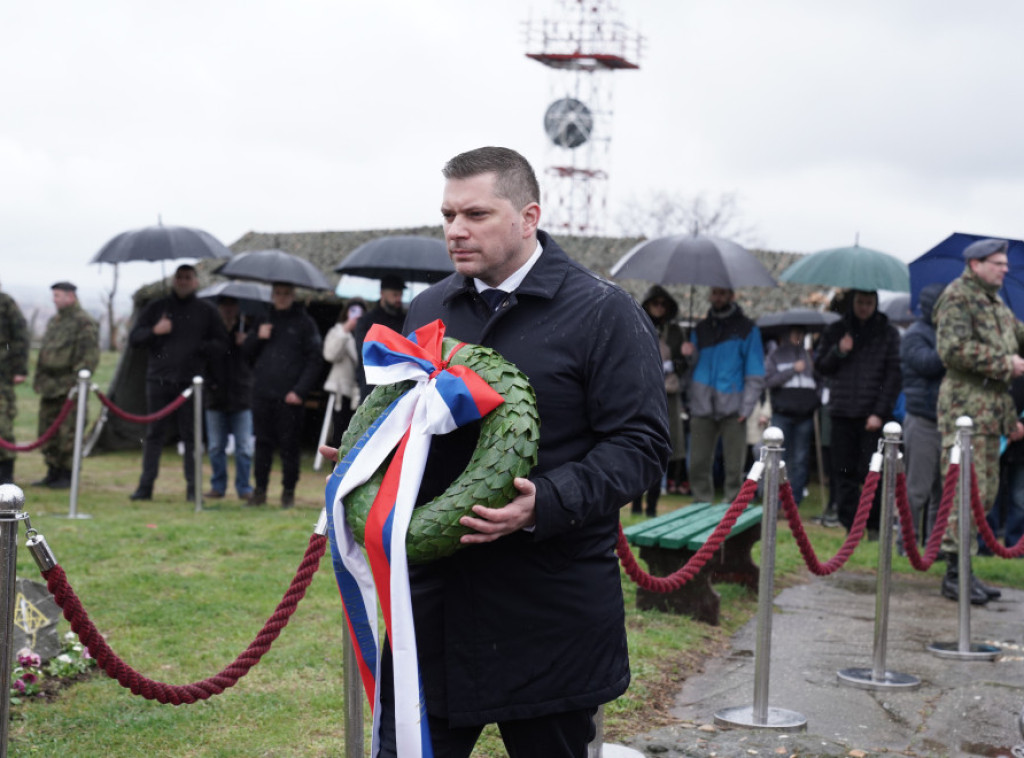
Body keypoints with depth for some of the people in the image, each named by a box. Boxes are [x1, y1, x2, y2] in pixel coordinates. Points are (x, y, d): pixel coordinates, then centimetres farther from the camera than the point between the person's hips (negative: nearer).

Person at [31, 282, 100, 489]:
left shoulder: (84, 322, -8)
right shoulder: (54, 322, 19)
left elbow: (90, 356, -14)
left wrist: (78, 380, -19)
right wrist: (39, 379, 19)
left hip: (68, 387, -9)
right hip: (50, 387, 9)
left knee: (68, 433, -6)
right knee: (48, 432, 11)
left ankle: (67, 476, 0)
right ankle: (53, 473, 19)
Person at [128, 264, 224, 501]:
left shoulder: (207, 311, 9)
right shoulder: (156, 308, 12)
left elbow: (219, 343, 9)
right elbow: (133, 338, 10)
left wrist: (200, 347, -11)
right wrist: (154, 331, -9)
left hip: (190, 381, -1)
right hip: (158, 380, 1)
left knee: (190, 435, 0)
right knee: (154, 433, 3)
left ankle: (193, 487, 4)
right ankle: (146, 485, 7)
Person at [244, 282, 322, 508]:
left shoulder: (304, 323, 2)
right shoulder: (264, 320, 16)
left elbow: (314, 360, -2)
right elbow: (247, 352, 19)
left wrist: (300, 391, -11)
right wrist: (258, 337, -3)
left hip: (290, 397, -4)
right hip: (262, 395, 4)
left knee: (289, 445, 0)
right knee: (263, 443, 6)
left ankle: (288, 492, 8)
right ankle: (260, 490, 13)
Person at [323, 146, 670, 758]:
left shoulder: (603, 313, -6)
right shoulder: (428, 310, 12)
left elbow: (641, 444, -12)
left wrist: (548, 503, -26)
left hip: (550, 612, -4)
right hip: (432, 597, 5)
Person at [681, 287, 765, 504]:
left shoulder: (746, 329, 6)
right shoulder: (701, 328, 17)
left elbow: (755, 372, 2)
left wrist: (747, 406, -7)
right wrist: (690, 355, -6)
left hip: (732, 409, -3)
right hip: (702, 407, 3)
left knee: (734, 466, -2)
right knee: (698, 464, 2)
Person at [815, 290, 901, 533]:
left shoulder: (888, 333, 6)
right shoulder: (835, 331, 13)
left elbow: (893, 375, 2)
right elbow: (820, 367, 14)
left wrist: (880, 412, -7)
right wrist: (838, 352, -6)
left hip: (873, 415, -2)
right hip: (842, 412, 3)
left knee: (871, 472, -8)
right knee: (844, 472, 1)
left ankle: (874, 526, 3)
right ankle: (850, 526, 8)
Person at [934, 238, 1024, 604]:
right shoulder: (958, 297, -8)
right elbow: (953, 348, -21)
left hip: (991, 408, 9)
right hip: (966, 405, -9)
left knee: (987, 490, 9)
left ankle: (962, 569, 15)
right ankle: (956, 574, -7)